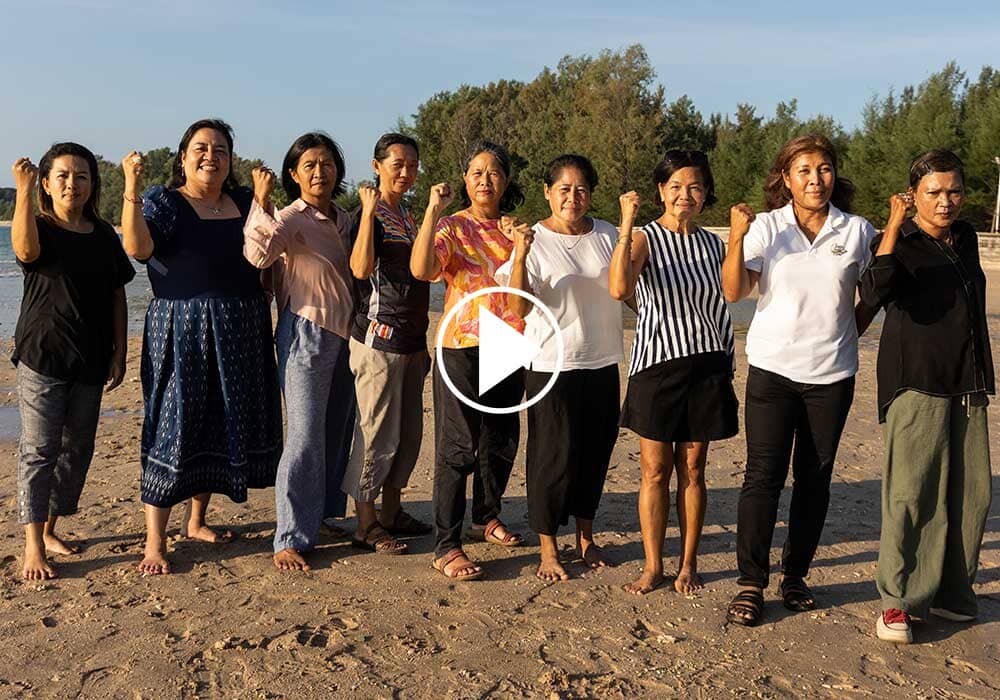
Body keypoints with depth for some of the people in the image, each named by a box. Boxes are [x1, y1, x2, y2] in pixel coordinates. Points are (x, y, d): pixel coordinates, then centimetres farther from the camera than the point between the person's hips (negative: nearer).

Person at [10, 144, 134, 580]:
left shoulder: (103, 235, 8)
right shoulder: (40, 228, -4)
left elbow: (116, 296, 10)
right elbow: (26, 251, -30)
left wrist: (119, 352, 6)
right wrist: (23, 190, -31)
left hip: (90, 362, 5)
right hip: (42, 356, -5)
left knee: (77, 448, 11)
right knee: (39, 449, -5)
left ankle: (49, 528, 26)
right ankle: (33, 547, -1)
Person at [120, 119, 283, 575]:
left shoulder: (245, 202, 12)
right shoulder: (163, 201, -1)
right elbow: (137, 247, -20)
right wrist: (131, 189, -28)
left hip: (240, 332, 5)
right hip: (181, 331, -5)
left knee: (221, 427, 12)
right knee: (173, 429, -4)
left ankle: (196, 521, 29)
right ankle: (154, 541, 3)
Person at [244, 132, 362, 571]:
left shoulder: (343, 220, 13)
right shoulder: (290, 218, -8)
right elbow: (259, 254, -27)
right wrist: (261, 202, -29)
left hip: (345, 333, 7)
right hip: (306, 333, -7)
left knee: (338, 431, 13)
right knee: (306, 435, -9)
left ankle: (320, 513, 29)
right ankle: (290, 540, -2)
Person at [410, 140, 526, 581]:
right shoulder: (451, 226, -3)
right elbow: (420, 269, -22)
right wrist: (433, 209, -23)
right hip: (462, 346, -5)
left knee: (501, 442, 15)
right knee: (457, 448, -4)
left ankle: (486, 518, 35)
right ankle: (446, 546, 2)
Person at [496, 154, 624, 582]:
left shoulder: (607, 235, 5)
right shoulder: (534, 240, -7)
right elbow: (520, 308, -15)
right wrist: (519, 258, -29)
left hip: (602, 363, 4)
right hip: (552, 365, -4)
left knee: (595, 452, 12)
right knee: (554, 456, 0)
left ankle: (585, 535, 30)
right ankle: (548, 550, 14)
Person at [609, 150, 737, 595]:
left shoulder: (712, 244, 10)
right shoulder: (645, 239, -4)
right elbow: (619, 289, -26)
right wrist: (626, 225, -30)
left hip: (707, 365, 3)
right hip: (657, 363, -3)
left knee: (693, 469, 9)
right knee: (655, 470, 3)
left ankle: (688, 565, 20)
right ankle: (653, 566, 16)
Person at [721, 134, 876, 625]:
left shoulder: (857, 231, 1)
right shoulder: (766, 227, -3)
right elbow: (734, 292, -13)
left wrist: (852, 329, 3)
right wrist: (736, 239, -26)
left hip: (832, 373, 2)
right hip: (772, 368, -2)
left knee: (815, 478, 9)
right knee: (763, 474, -3)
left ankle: (795, 575, 23)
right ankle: (751, 583, 5)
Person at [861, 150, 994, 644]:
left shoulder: (965, 238, 14)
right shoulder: (896, 242, -4)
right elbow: (874, 294, -25)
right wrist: (894, 228, -28)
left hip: (967, 386, 6)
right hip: (916, 384, -6)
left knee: (971, 492, 7)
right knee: (910, 493, -9)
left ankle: (952, 593, 21)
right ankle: (898, 600, 1)